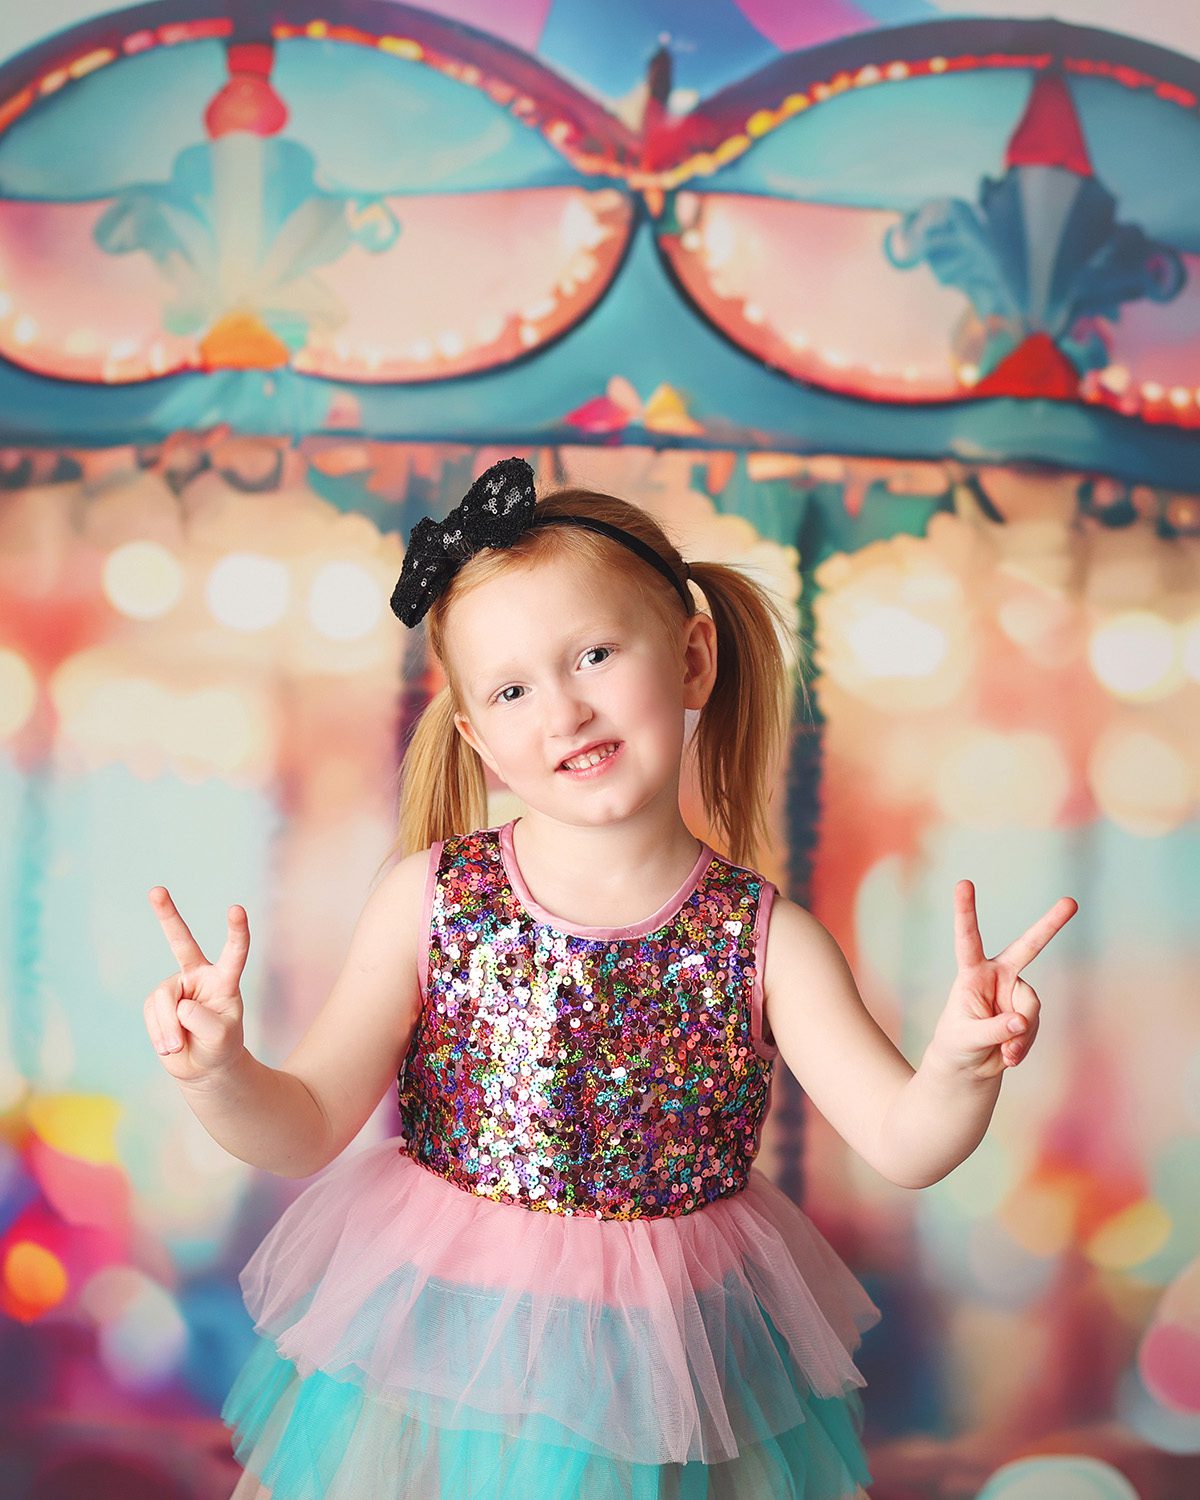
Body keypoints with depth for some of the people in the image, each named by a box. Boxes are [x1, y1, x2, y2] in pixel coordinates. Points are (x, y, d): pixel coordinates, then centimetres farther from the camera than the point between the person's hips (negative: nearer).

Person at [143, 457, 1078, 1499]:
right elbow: (304, 1129, -9)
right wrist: (221, 1075, -29)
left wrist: (960, 1069, -35)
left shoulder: (765, 937, -12)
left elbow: (902, 1144, -14)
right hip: (439, 1327, 0)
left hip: (666, 1361, 0)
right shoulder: (428, 901, -12)